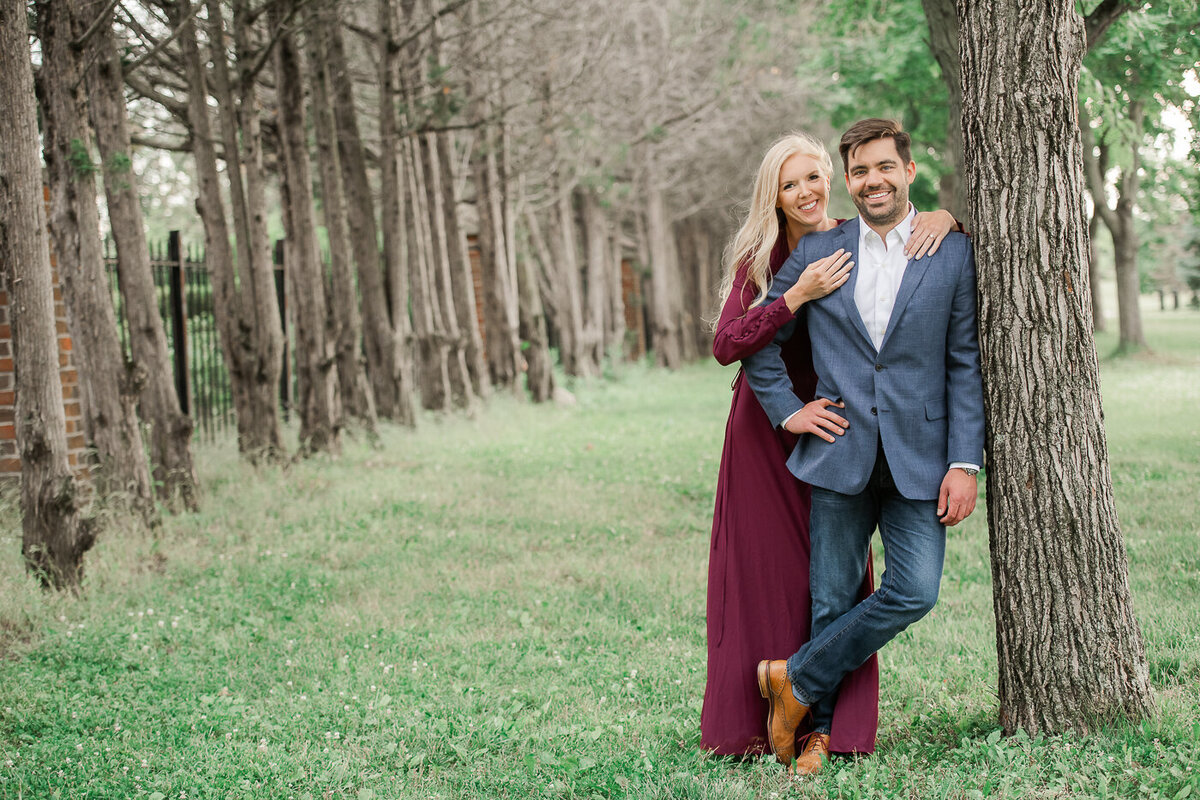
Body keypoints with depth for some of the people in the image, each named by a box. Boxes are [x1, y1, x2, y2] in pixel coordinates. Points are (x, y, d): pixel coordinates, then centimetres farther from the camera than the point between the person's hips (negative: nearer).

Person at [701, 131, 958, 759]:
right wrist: (798, 295, -25)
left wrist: (942, 218, -17)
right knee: (763, 571, 2)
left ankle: (838, 724, 10)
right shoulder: (758, 259, -4)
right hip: (765, 431, -1)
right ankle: (751, 724, 9)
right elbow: (726, 345, -16)